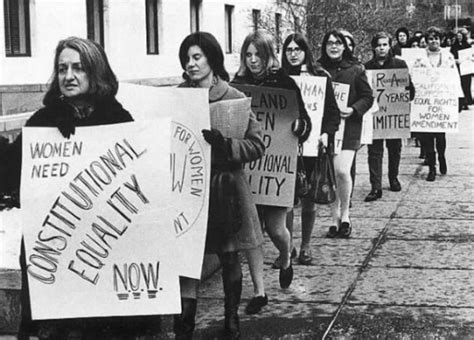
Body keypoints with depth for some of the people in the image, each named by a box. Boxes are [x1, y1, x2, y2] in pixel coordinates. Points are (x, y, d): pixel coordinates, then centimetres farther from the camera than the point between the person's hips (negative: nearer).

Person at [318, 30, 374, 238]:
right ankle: (335, 219, 16)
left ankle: (345, 215, 6)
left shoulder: (355, 70, 3)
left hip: (348, 127, -2)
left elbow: (367, 97, 5)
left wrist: (353, 109, -11)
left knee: (341, 170, -16)